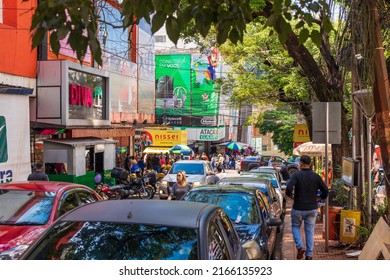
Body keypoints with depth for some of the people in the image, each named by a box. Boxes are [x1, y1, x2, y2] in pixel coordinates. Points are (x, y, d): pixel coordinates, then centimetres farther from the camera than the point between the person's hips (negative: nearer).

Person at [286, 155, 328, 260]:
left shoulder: (296, 175, -12)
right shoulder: (316, 176, 0)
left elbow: (289, 188, -24)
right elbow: (325, 190, 2)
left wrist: (290, 195, -3)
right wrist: (321, 197, 22)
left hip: (298, 208, -3)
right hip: (312, 208, 3)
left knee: (295, 227, 16)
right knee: (310, 230, 12)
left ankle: (300, 247, -3)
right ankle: (309, 254, 13)